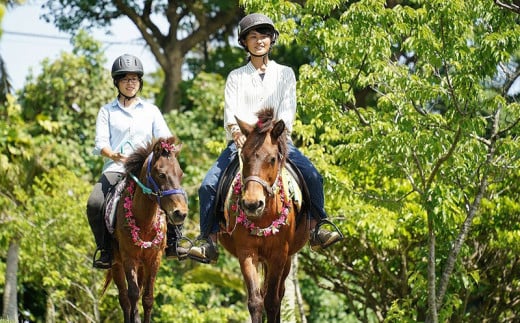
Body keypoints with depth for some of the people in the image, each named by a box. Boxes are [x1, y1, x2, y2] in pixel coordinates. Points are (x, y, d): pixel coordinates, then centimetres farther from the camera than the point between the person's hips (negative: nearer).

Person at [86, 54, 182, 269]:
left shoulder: (151, 111, 16)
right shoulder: (107, 111, 12)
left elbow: (165, 139, 7)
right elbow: (100, 143, 0)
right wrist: (113, 155, -22)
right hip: (115, 168, -1)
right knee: (94, 204, -28)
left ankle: (172, 241, -7)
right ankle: (104, 250, -12)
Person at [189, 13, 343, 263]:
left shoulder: (284, 73, 13)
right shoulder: (236, 77, 13)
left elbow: (288, 110, 1)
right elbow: (231, 110, -2)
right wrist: (237, 132, -24)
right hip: (241, 140, 0)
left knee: (312, 175, -23)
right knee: (208, 185, -18)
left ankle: (316, 230, -12)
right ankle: (209, 244, -14)